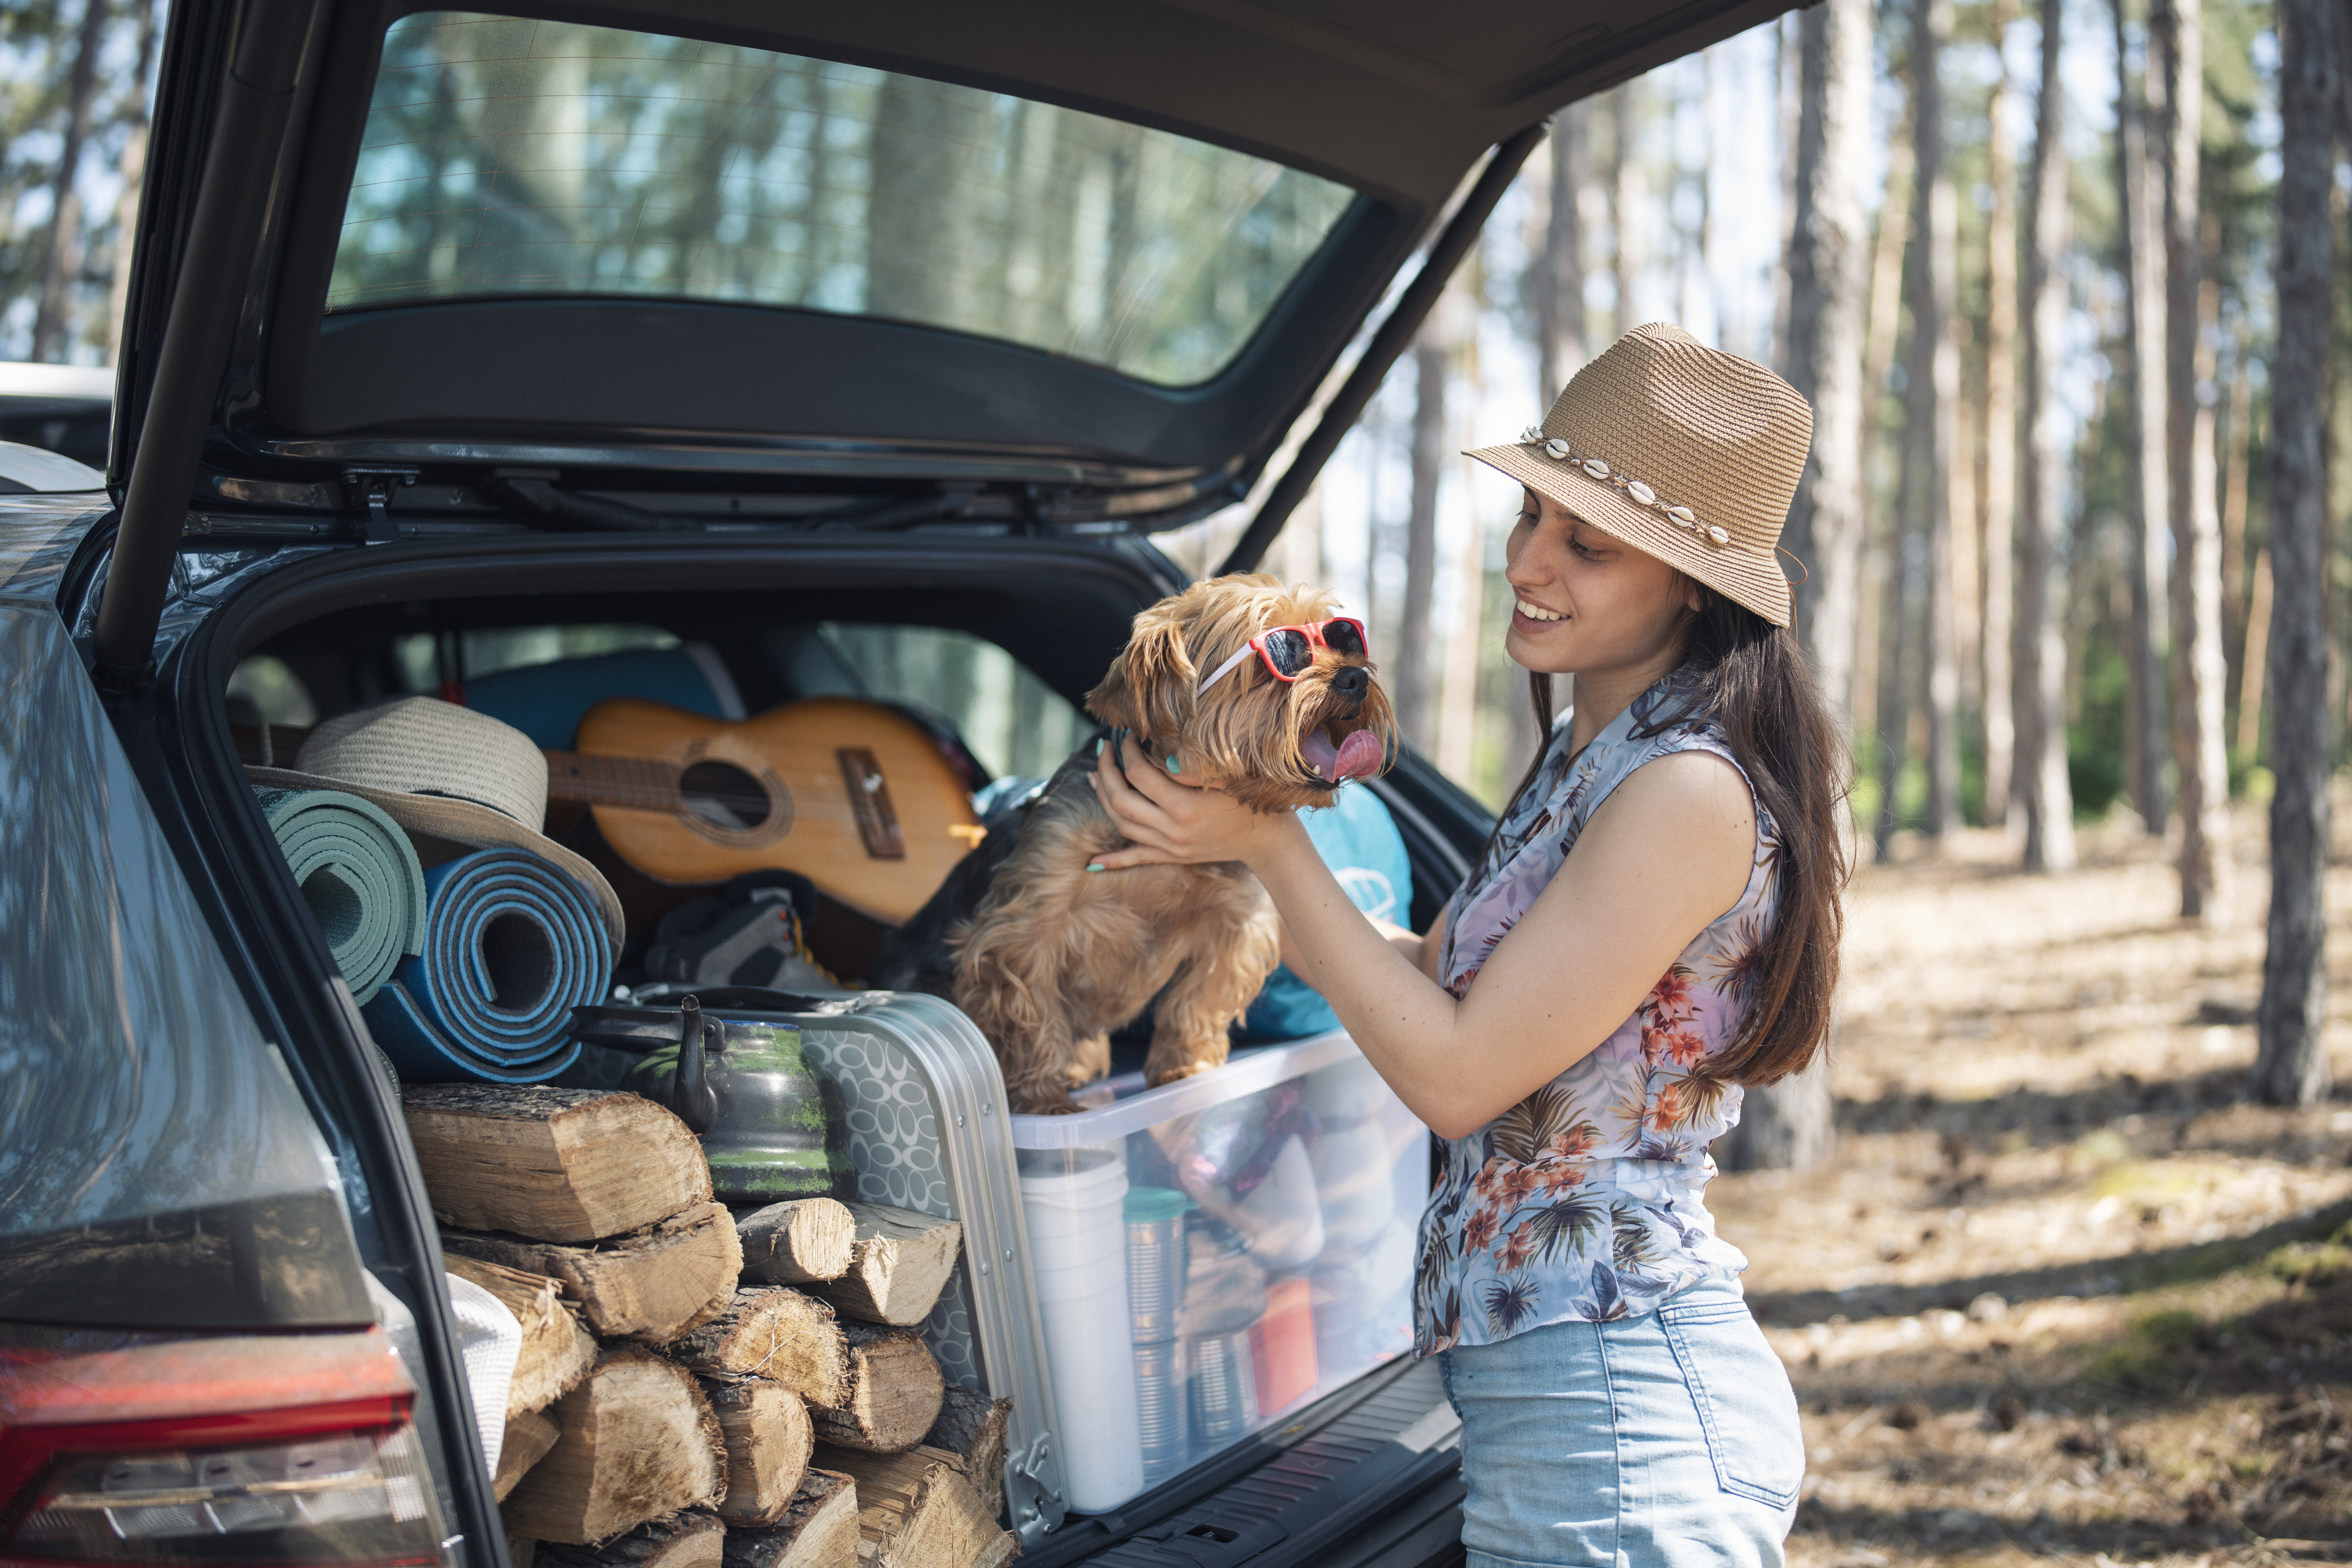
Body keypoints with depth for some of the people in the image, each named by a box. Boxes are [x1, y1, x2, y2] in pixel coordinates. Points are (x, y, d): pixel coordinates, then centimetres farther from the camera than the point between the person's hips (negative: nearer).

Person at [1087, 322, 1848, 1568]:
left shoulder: (1691, 793, -20)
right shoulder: (1589, 757, 11)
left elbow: (1456, 1074, -17)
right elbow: (1430, 979, 16)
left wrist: (1271, 844, -11)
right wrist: (1225, 867, 8)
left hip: (1618, 1415, -9)